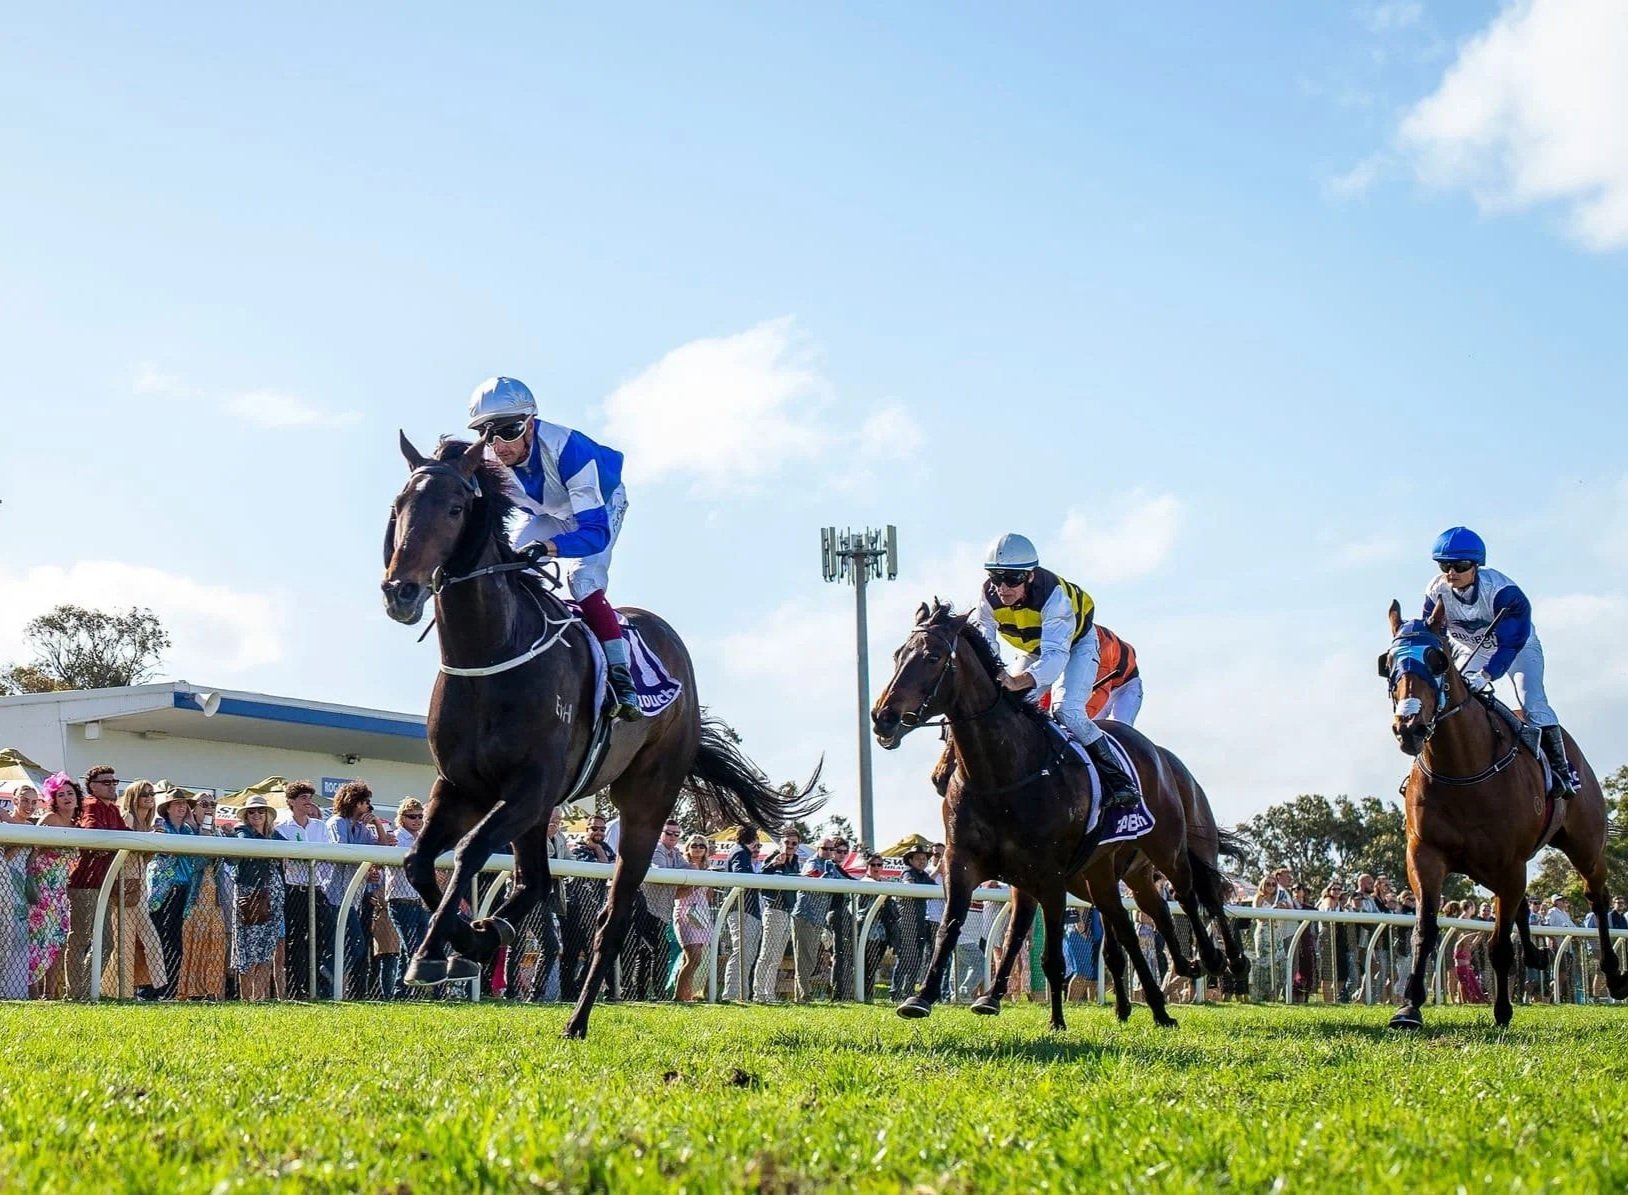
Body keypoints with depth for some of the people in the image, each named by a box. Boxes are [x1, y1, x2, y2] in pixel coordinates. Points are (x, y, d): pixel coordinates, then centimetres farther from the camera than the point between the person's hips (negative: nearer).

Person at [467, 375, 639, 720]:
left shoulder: (565, 449, -44)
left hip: (600, 505, -6)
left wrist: (548, 547, -65)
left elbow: (596, 531, -47)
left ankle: (620, 676, -23)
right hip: (548, 513, 6)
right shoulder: (488, 462, -27)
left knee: (583, 581, -26)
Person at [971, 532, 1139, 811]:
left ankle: (1118, 779, -16)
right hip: (1033, 651, 6)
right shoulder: (989, 597, -25)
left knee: (1066, 710, -25)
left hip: (1076, 645, -6)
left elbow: (1056, 655, -49)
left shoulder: (1053, 595, -40)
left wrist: (1019, 681, -67)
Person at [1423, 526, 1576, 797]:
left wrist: (1485, 675, -51)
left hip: (1519, 649, -5)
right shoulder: (1436, 592, -23)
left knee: (1532, 704, -20)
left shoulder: (1501, 590, -37)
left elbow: (1511, 642, -40)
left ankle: (1562, 770, -13)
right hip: (1469, 650, 5)